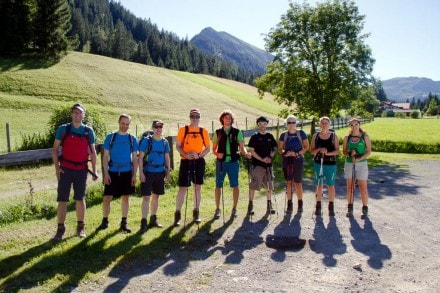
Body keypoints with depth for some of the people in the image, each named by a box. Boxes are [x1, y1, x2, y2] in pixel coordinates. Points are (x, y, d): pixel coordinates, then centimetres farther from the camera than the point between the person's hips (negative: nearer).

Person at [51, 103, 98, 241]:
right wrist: (57, 167, -7)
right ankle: (60, 229, 10)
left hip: (81, 170, 1)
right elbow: (55, 149, 2)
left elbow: (92, 151, 7)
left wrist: (94, 170, 2)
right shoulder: (63, 129, -1)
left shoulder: (89, 131, 2)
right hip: (65, 169, -1)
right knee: (62, 199, 1)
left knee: (80, 199, 9)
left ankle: (80, 227, 20)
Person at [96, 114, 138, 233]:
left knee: (125, 197, 8)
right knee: (107, 197, 0)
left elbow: (135, 158, 6)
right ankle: (105, 221, 17)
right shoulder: (110, 137, 1)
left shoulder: (133, 139, 4)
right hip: (113, 172, -1)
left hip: (127, 172, 1)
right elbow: (105, 156, 1)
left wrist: (134, 175, 0)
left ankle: (124, 222, 18)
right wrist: (106, 173, -6)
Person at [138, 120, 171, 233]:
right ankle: (144, 221, -1)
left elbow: (167, 158, 14)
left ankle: (153, 219, 27)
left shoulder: (165, 142, 6)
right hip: (148, 172, -5)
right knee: (146, 197, -5)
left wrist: (168, 172, 10)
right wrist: (141, 172, -13)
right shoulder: (146, 140, -7)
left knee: (156, 196, 14)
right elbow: (140, 157, -8)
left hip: (160, 172, 5)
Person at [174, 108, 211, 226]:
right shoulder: (183, 130, 0)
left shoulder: (204, 131, 4)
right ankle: (177, 214, 9)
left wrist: (199, 155, -11)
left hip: (199, 162, 2)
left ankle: (196, 213, 22)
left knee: (198, 187, 9)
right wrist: (186, 154, -16)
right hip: (186, 161, -2)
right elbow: (177, 146, 1)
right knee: (182, 188, -2)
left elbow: (208, 147, 6)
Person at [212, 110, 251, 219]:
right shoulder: (218, 132, 7)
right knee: (218, 185, 3)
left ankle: (234, 209, 16)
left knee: (234, 185, 2)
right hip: (221, 161, 1)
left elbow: (242, 147, 1)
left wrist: (246, 153, -20)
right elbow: (214, 148, 10)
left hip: (233, 161, -1)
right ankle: (217, 209, 14)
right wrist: (217, 154, -11)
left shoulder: (237, 132, 4)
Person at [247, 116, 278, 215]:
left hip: (268, 164, 4)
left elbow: (274, 149, 15)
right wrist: (262, 159, -14)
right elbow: (252, 151, -7)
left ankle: (269, 205, 20)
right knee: (253, 185, -5)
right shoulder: (254, 137, -2)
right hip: (257, 164, -4)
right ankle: (250, 205, 5)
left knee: (269, 186, 9)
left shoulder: (270, 136, 11)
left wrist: (270, 157, -4)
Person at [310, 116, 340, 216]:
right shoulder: (315, 136, 6)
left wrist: (328, 153, -19)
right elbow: (312, 151, 5)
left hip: (331, 164, -1)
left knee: (331, 186, 3)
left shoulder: (334, 136, 3)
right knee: (319, 185, 6)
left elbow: (337, 151, -2)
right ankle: (318, 207, 16)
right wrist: (319, 149, -15)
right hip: (318, 163, 1)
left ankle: (331, 207, 14)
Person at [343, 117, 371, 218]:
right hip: (349, 164, 2)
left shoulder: (365, 137, -1)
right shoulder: (347, 138, 5)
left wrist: (359, 158, -19)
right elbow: (344, 151, 8)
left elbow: (369, 151, -4)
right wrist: (350, 154, -14)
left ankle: (365, 209, 7)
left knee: (363, 187, -1)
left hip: (361, 164, -2)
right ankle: (350, 209, 14)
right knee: (350, 186, 6)